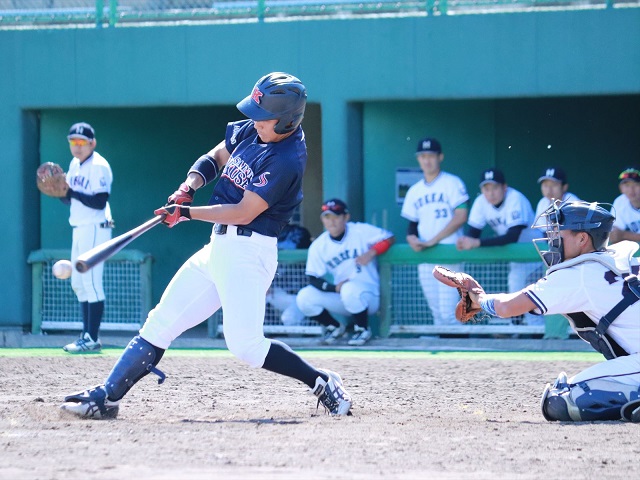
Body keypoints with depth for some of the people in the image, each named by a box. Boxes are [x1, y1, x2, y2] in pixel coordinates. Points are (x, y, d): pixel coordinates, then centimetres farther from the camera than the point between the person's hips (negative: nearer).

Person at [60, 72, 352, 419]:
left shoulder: (287, 159, -19)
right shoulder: (250, 130, 6)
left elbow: (244, 213, -20)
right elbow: (215, 158, 21)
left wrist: (186, 214, -15)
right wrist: (191, 184, 0)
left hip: (248, 251, -8)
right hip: (219, 247, 8)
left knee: (244, 344, -18)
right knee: (160, 323, 6)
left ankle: (322, 382, -4)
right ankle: (106, 398, 8)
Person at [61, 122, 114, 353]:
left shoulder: (99, 167, -12)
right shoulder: (75, 165, 14)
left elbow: (99, 202, -20)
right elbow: (70, 199, 17)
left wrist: (72, 192, -27)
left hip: (95, 229, -10)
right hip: (79, 229, 10)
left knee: (91, 282, -11)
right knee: (78, 284, 11)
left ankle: (92, 339, -11)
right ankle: (87, 335, 17)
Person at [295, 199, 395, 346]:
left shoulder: (361, 231, -7)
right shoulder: (318, 246, -1)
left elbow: (389, 238, -9)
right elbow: (314, 279, -5)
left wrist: (371, 253, -26)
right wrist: (335, 288, -23)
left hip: (368, 296, -4)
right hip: (339, 296, 4)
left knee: (349, 289, -38)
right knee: (304, 297, -18)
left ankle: (363, 330, -9)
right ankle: (335, 328, 8)